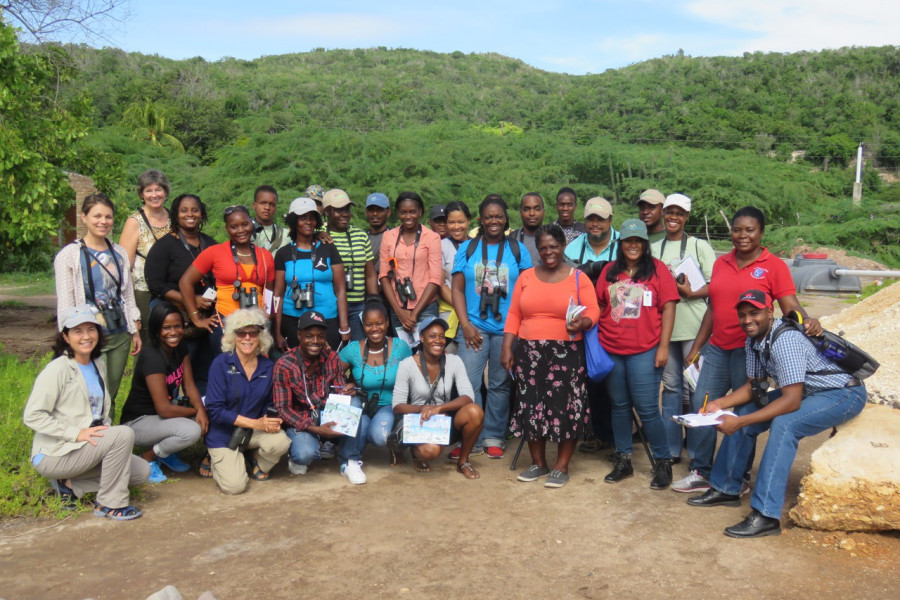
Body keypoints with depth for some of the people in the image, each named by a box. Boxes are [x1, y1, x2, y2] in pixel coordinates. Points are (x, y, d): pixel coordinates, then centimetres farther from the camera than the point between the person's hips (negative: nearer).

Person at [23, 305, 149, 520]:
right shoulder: (58, 369, -15)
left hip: (87, 447, 8)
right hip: (54, 455, -8)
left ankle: (70, 484, 5)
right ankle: (110, 504, -13)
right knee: (124, 434, -26)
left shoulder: (98, 365, 8)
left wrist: (106, 429, -1)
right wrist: (76, 433, -25)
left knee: (141, 471, -3)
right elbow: (32, 416, -20)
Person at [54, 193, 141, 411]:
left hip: (119, 336, 5)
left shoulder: (119, 253, 10)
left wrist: (135, 331, 13)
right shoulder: (69, 254, -4)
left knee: (111, 395, 10)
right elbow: (65, 304, -6)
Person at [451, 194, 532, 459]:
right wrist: (465, 324, -6)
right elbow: (457, 289, 5)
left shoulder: (518, 249, 8)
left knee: (500, 385, 7)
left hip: (506, 329, 0)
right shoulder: (467, 248, 8)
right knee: (469, 385, -3)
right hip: (473, 328, 0)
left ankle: (494, 438, 18)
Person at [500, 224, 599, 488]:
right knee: (531, 406, 5)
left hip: (566, 353, -3)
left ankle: (561, 467, 12)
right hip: (529, 352, 3)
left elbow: (593, 310, -3)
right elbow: (514, 315, 10)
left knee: (566, 407, -3)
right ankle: (538, 463, 21)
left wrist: (582, 322, -26)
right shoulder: (526, 277, 11)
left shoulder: (578, 278, 3)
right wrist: (507, 348, 2)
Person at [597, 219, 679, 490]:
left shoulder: (657, 269, -1)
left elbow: (668, 308, -4)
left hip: (644, 351, -4)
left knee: (647, 409, -3)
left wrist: (663, 346, -9)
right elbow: (599, 306, 14)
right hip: (611, 350, 4)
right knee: (619, 406, 12)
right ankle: (623, 460, 24)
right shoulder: (609, 271, 10)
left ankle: (663, 462, 13)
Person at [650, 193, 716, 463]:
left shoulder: (699, 246, 1)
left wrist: (691, 293, -17)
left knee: (694, 387, -3)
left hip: (693, 327, -4)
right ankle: (671, 449, 18)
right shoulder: (654, 248, 13)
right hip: (664, 326, 4)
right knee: (670, 386, 10)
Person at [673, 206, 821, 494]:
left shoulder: (774, 266, -4)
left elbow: (790, 306, -11)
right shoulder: (721, 263, 11)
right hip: (717, 348, 5)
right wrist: (696, 347, 15)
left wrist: (807, 320, -33)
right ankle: (701, 472, 18)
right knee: (701, 405, 5)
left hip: (750, 349, -5)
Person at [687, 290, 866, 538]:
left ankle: (765, 515, -30)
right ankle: (726, 489, 15)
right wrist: (720, 403, -8)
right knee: (744, 412, 2)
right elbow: (754, 385, 8)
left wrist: (740, 422, -35)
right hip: (805, 391, 9)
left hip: (845, 394, -9)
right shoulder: (753, 341, -3)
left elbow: (792, 401, -33)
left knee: (783, 424, -32)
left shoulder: (785, 340, -30)